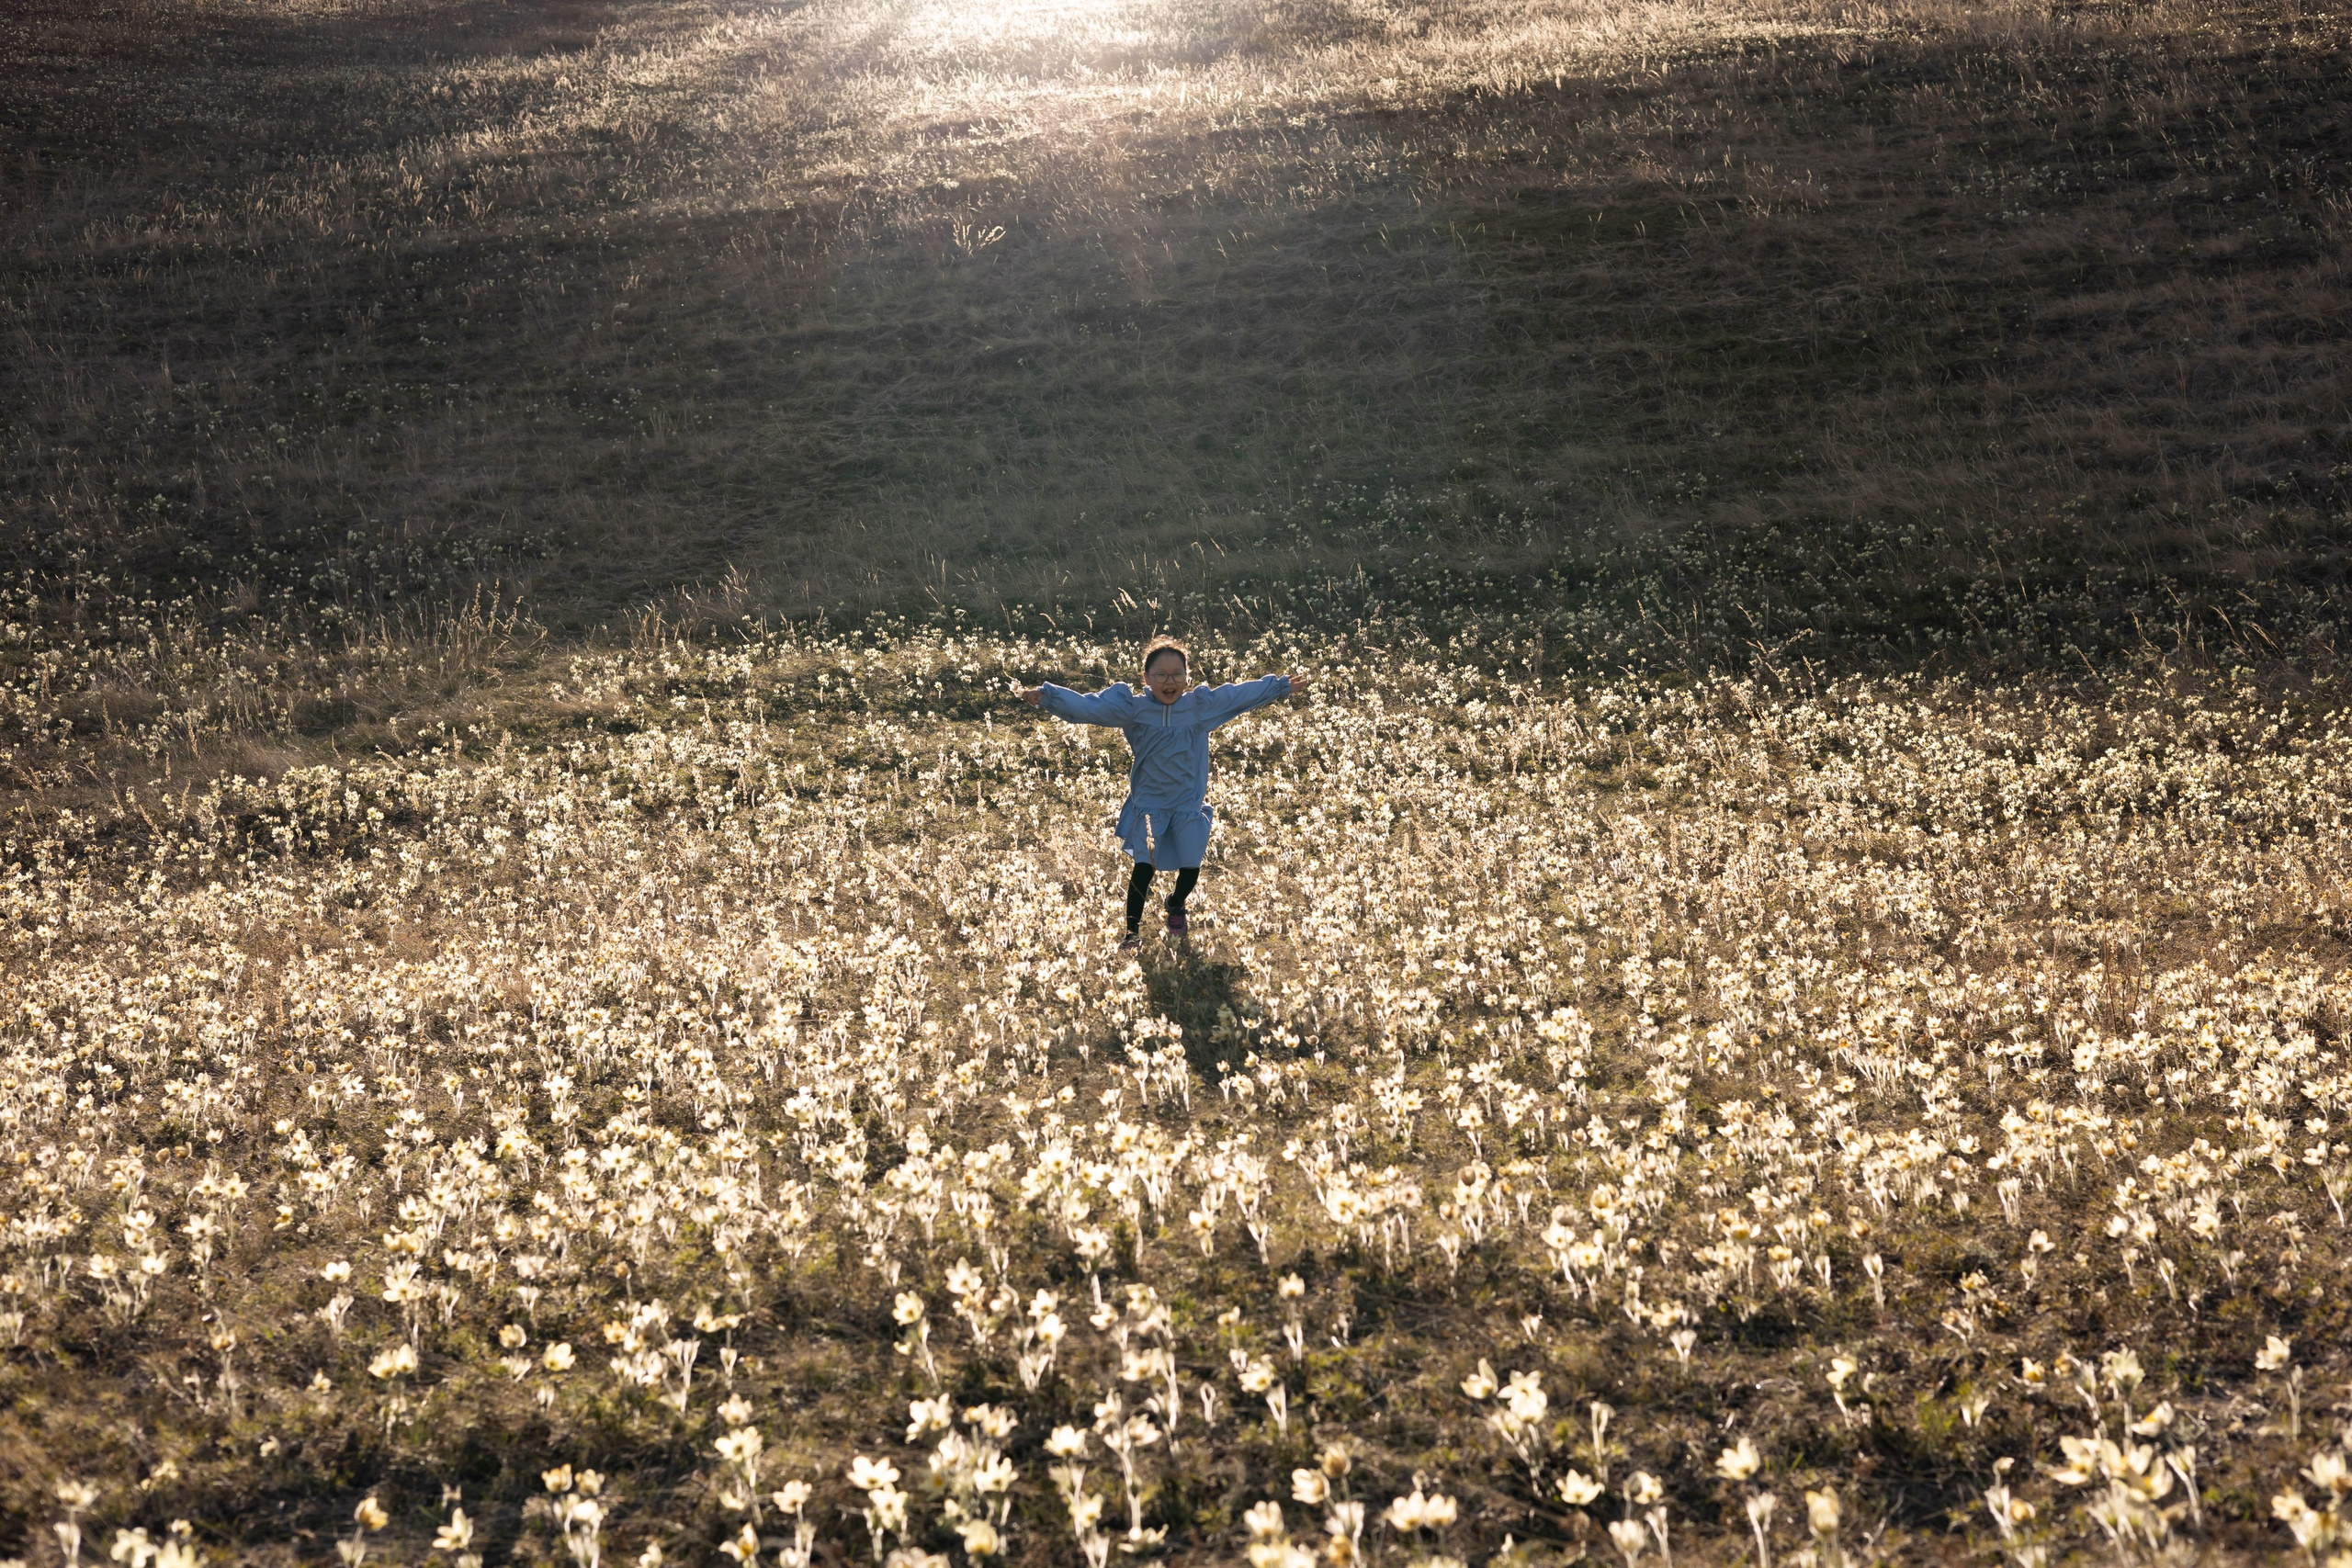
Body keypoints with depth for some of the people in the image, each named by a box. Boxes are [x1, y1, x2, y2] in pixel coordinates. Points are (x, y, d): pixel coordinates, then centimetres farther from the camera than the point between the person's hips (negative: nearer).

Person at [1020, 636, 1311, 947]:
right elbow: (1087, 706, -18)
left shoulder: (1202, 704, -8)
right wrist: (1045, 696, -26)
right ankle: (1131, 931, 9)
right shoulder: (1132, 706, -13)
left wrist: (1283, 686, 9)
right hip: (1148, 802, -2)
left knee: (1191, 868, 3)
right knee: (1143, 868, -8)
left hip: (1190, 804, 2)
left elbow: (1245, 694, 2)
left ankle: (1175, 905, 38)